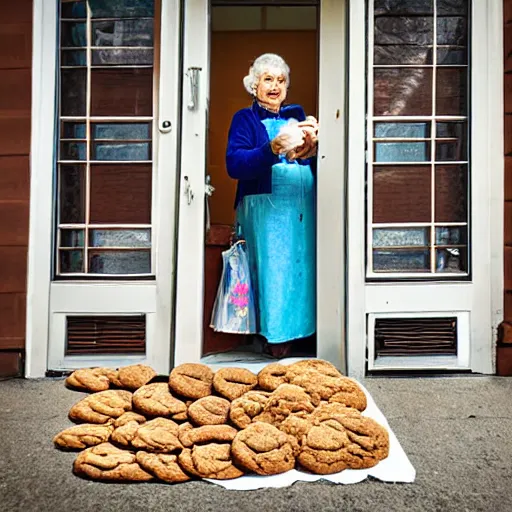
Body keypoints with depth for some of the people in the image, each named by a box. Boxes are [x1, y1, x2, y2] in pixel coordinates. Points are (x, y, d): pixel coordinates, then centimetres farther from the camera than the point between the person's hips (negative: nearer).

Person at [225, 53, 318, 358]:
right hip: (266, 207, -4)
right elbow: (234, 163, -8)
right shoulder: (245, 119, 11)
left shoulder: (297, 115, 23)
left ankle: (296, 331, 10)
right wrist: (272, 150, -22)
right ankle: (274, 337, 2)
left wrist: (312, 148, -11)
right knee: (272, 270, -8)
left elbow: (318, 163, 12)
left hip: (304, 206, 4)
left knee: (302, 267, -1)